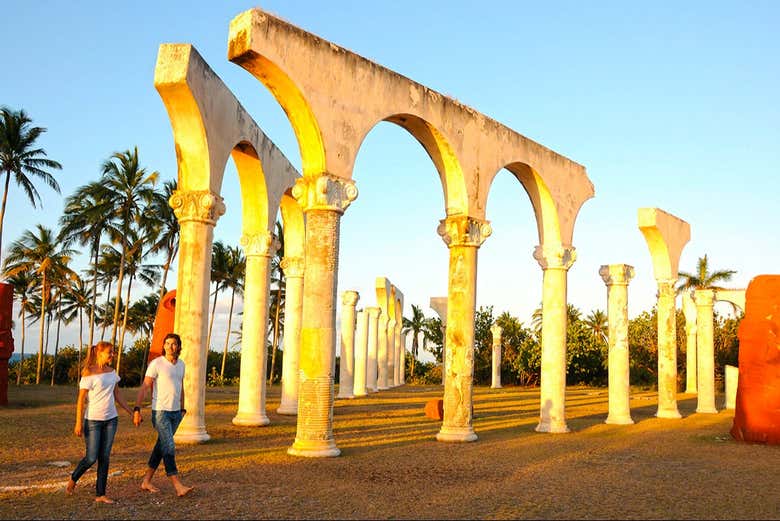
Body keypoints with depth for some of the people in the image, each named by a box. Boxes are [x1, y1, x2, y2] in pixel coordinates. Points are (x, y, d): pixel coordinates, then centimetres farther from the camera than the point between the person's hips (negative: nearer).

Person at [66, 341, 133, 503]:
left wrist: (131, 412, 13)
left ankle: (100, 494, 10)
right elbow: (81, 399, -11)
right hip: (93, 419, -5)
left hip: (111, 419, 5)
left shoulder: (111, 372, 7)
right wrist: (78, 423, -13)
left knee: (104, 458, 5)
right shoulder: (89, 374, -11)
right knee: (91, 458, -2)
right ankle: (73, 480, 27)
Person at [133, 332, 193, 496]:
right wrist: (137, 409, -17)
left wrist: (182, 409, 19)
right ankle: (178, 486, -14)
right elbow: (144, 387, -11)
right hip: (160, 411, -7)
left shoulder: (181, 365, 10)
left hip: (175, 412, 7)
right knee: (169, 447, -11)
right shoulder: (156, 364, -10)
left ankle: (146, 482, 21)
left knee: (161, 446, 11)